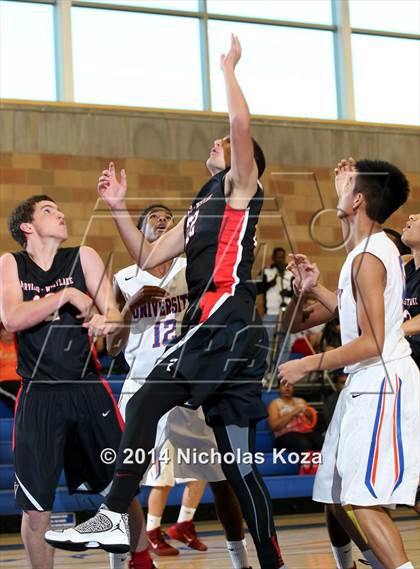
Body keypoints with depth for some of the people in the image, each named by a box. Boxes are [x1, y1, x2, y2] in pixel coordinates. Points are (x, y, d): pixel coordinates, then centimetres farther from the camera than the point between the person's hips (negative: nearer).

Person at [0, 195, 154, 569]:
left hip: (88, 389, 1)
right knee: (35, 507, -2)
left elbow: (114, 315, 1)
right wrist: (66, 295, -17)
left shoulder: (83, 258, 5)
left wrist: (104, 321, -22)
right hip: (38, 396, -1)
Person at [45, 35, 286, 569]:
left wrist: (228, 69, 0)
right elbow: (148, 258, 27)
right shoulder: (199, 211, 30)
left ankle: (112, 517, -23)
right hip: (216, 326, 10)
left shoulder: (240, 185, 6)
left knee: (144, 403, -19)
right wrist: (119, 208, 19)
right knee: (238, 461, 7)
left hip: (225, 316, -10)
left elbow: (241, 124, -12)